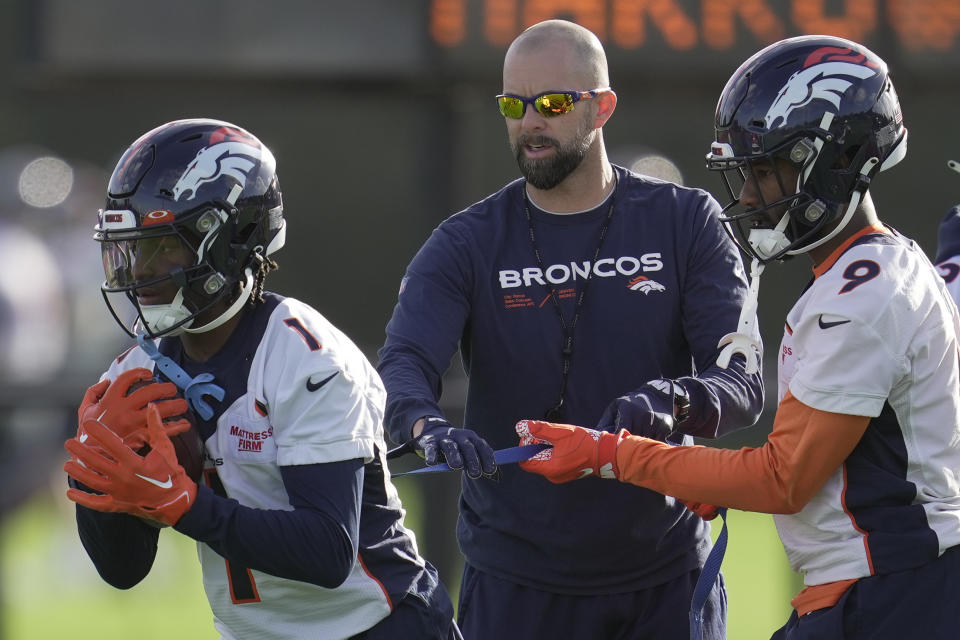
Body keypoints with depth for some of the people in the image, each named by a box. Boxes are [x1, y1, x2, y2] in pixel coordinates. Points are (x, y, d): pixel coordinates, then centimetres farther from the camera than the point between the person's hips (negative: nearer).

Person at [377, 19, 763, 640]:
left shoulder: (686, 222, 1)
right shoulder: (467, 244, 2)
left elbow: (743, 383, -8)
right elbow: (403, 365, -14)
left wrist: (671, 402, -31)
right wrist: (431, 428, -38)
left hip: (666, 578, 0)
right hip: (516, 582, 0)